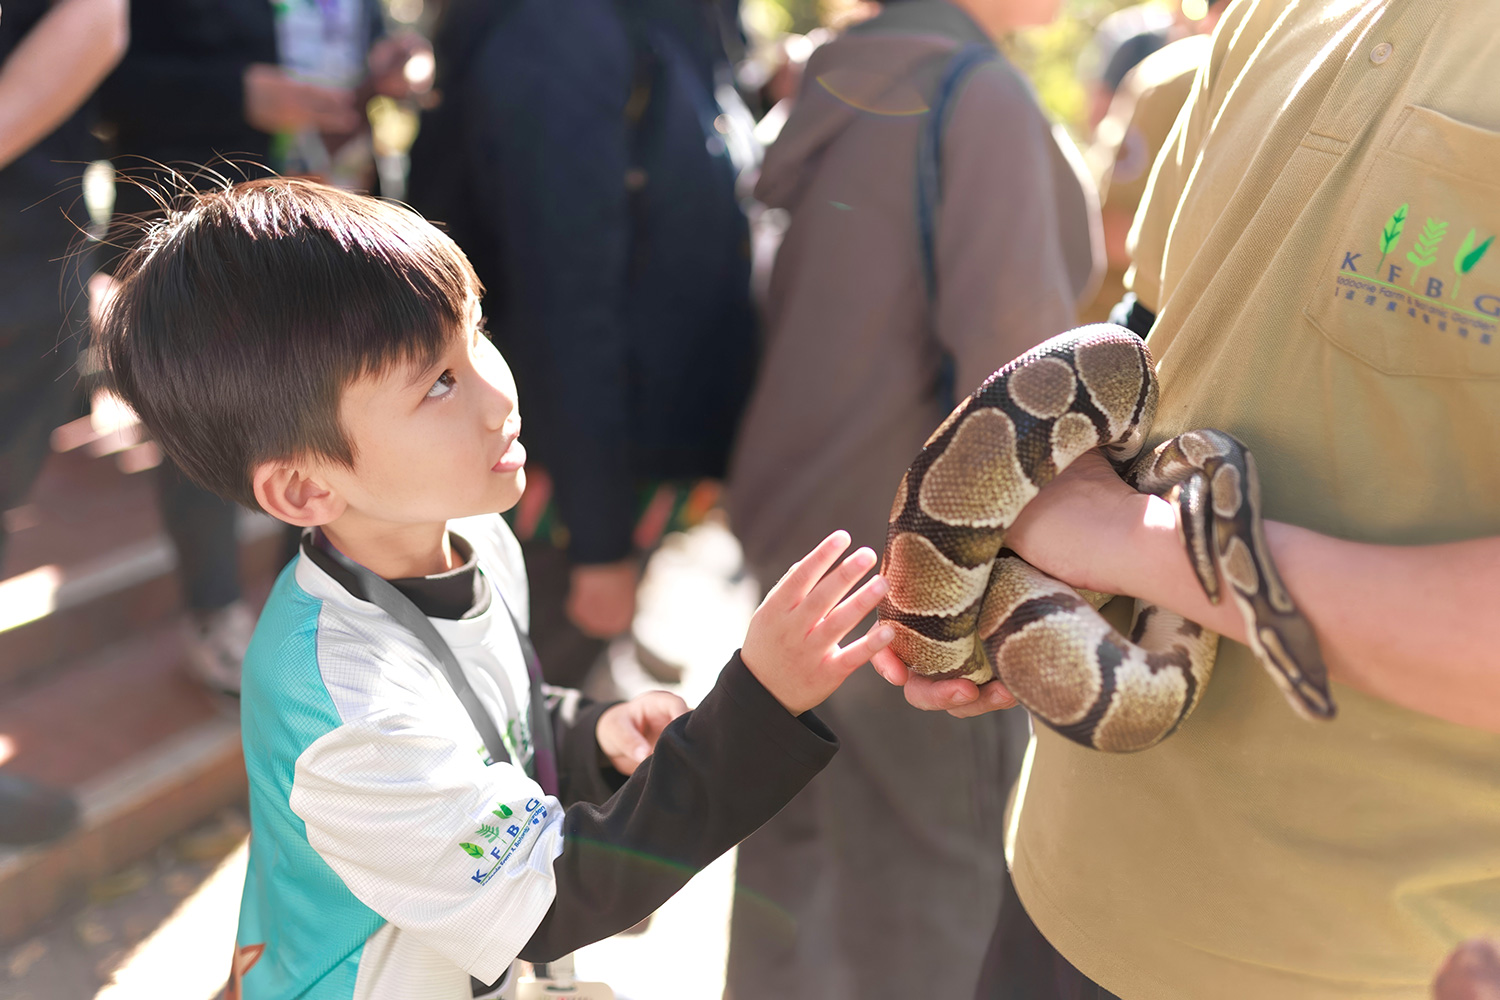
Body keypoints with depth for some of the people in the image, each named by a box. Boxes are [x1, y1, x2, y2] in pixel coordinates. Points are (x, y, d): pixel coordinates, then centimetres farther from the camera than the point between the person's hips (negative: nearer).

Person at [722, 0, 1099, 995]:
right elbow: (1013, 345, -22)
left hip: (803, 533, 9)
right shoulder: (982, 97, -16)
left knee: (800, 842, 21)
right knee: (931, 888, 5)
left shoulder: (842, 83, 10)